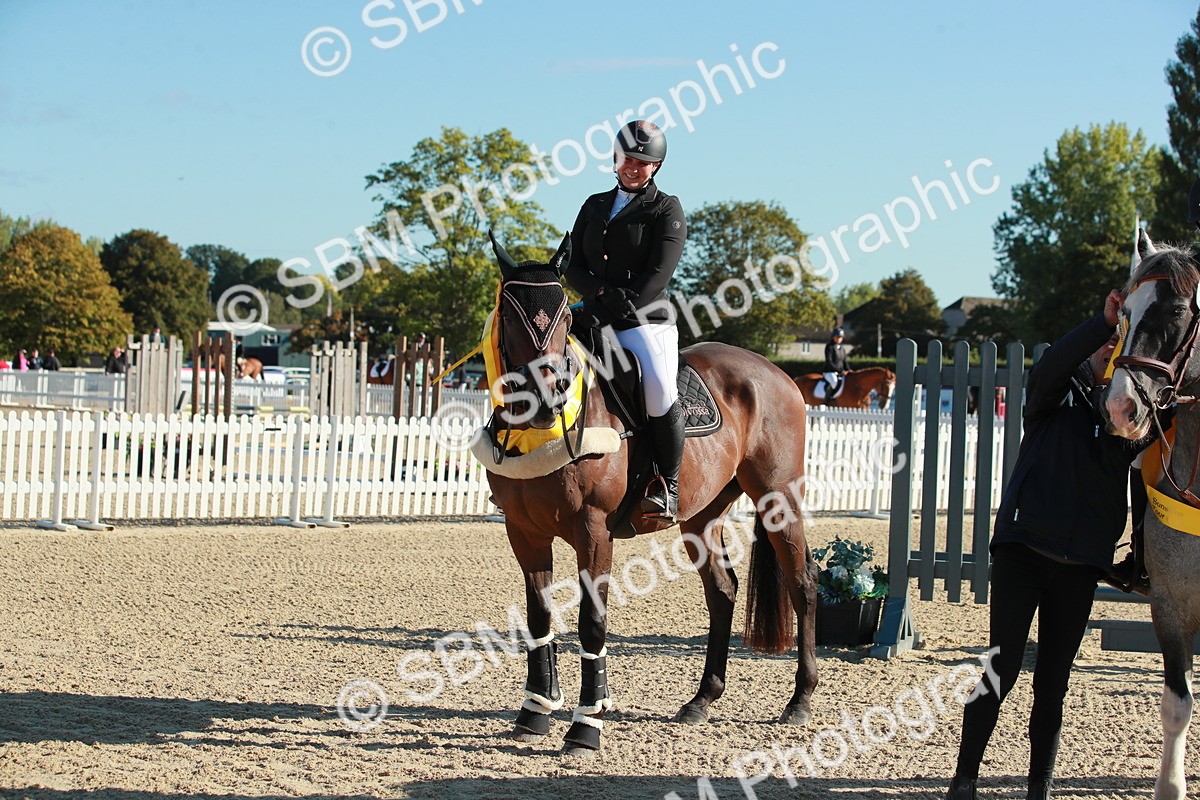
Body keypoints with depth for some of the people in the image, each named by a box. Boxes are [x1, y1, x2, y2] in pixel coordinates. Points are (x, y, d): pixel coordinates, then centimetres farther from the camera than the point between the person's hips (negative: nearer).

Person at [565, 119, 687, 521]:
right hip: (594, 317, 6)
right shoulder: (594, 206, 17)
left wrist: (624, 308, -18)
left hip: (647, 320, -6)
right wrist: (602, 293, -10)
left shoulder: (667, 210, 2)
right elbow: (574, 267, 10)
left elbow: (658, 274, -8)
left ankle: (667, 485, -19)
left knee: (659, 388, -31)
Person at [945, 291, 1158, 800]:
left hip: (1081, 562, 3)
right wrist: (1104, 322, -30)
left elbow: (1116, 459, -11)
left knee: (1054, 680, 7)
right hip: (1023, 545, -2)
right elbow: (1050, 367, -20)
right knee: (1002, 667, -6)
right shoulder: (1059, 394, 4)